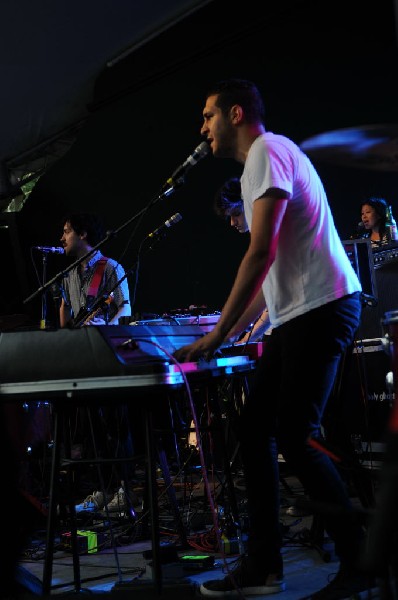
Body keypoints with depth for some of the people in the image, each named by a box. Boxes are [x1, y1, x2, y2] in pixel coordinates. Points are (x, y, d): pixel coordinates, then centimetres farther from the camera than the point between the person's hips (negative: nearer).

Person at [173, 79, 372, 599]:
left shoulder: (268, 151, -8)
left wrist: (219, 332, -15)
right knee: (255, 428, 8)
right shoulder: (261, 163, 23)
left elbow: (262, 254, -17)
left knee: (294, 437, -11)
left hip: (322, 308, -10)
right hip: (294, 315, 10)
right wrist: (235, 330, 21)